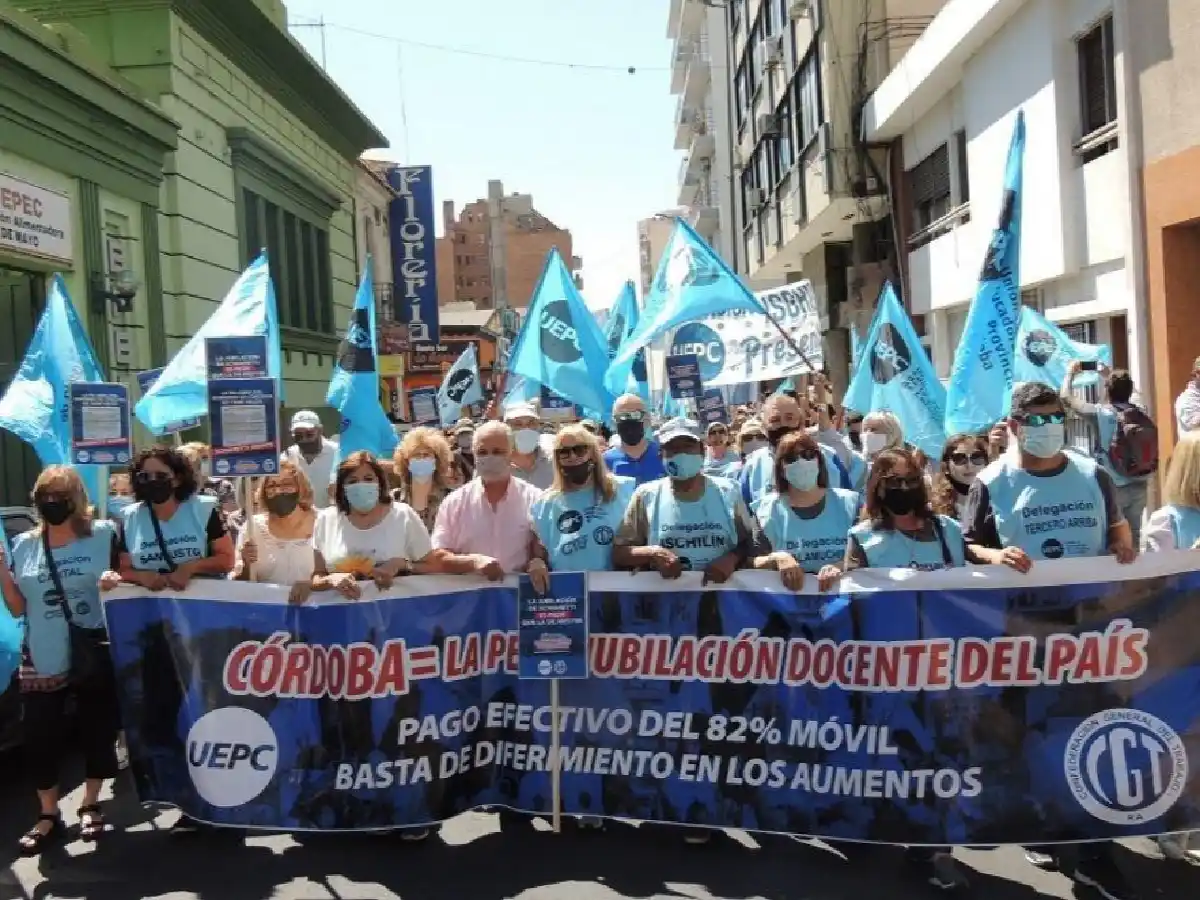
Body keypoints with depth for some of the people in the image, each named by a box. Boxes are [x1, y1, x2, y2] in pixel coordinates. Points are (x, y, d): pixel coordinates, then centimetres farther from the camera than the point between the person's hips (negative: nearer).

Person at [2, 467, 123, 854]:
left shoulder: (103, 535, -3)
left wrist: (115, 582, -17)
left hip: (93, 654, -2)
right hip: (42, 660, 2)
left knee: (96, 732, 8)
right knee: (40, 739, 4)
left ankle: (90, 806, 27)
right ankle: (48, 816, 21)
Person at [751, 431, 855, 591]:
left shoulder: (848, 503, 6)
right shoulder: (768, 509, 4)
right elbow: (752, 563, 1)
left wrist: (840, 566, -13)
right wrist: (777, 558, -17)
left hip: (841, 591, 0)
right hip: (787, 594, 0)